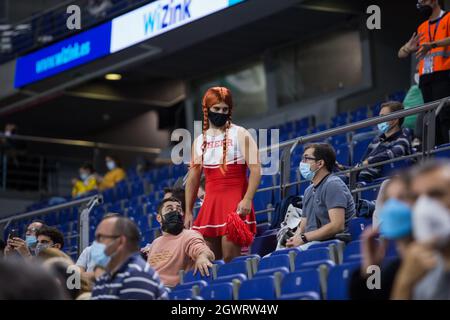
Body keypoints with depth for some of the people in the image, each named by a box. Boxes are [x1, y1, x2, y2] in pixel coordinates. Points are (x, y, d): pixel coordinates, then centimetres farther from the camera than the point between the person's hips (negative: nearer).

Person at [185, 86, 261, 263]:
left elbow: (255, 169, -8)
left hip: (236, 204, -5)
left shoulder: (240, 135, 0)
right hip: (210, 203, 5)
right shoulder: (200, 141, 15)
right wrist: (188, 212, 15)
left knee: (230, 259, -13)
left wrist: (247, 200, -20)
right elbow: (193, 178, 19)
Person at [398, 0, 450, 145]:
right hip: (425, 78, 6)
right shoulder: (421, 28, 21)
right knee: (433, 118, 2)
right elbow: (401, 54, 19)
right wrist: (408, 48, -5)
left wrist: (432, 44, -33)